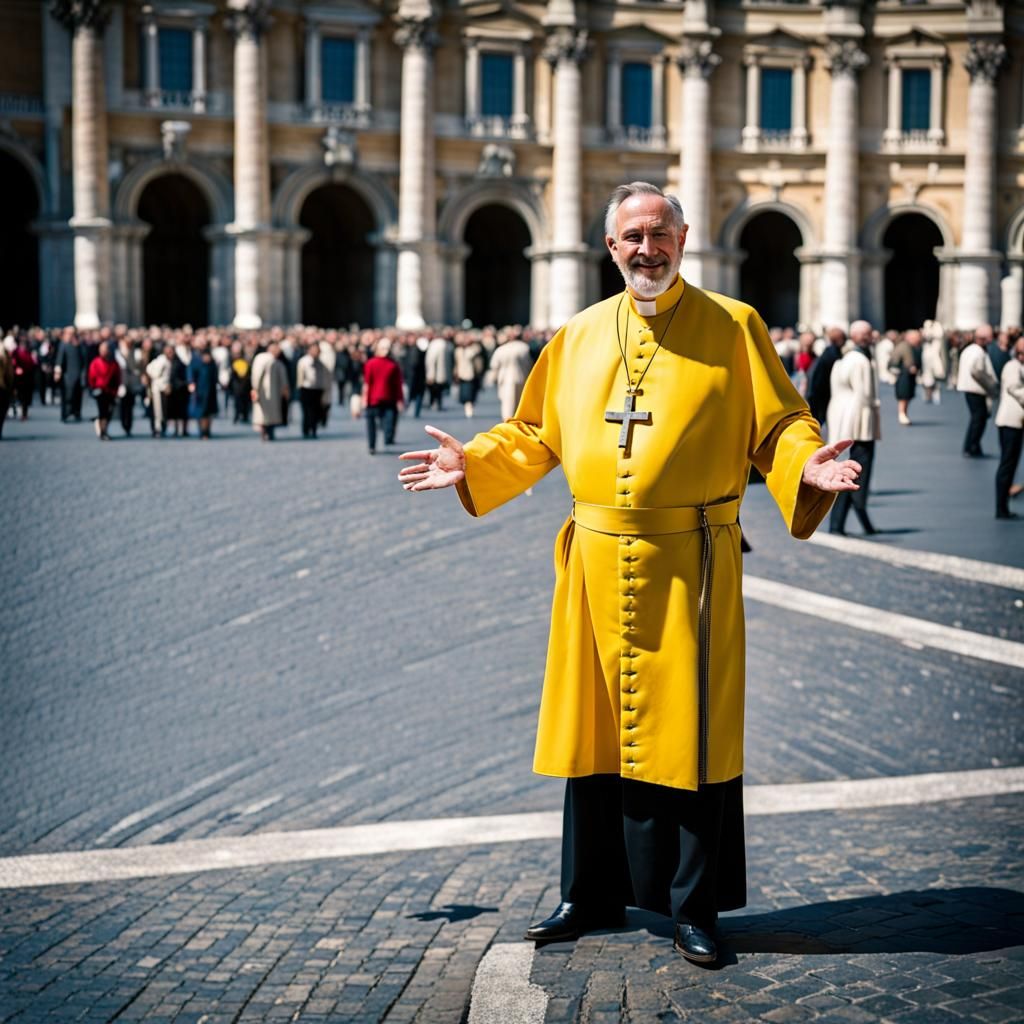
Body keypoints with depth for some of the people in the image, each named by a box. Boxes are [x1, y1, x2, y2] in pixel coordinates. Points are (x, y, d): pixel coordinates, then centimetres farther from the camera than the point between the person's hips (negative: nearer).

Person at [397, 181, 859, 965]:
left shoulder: (732, 327, 1)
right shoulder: (580, 335, 12)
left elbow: (779, 425, -2)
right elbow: (537, 435, 18)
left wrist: (805, 465, -21)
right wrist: (473, 464, 6)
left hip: (690, 564, -3)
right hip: (597, 566, 4)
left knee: (689, 734, 1)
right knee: (595, 729, 11)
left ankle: (694, 907, 15)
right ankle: (592, 893, 26)